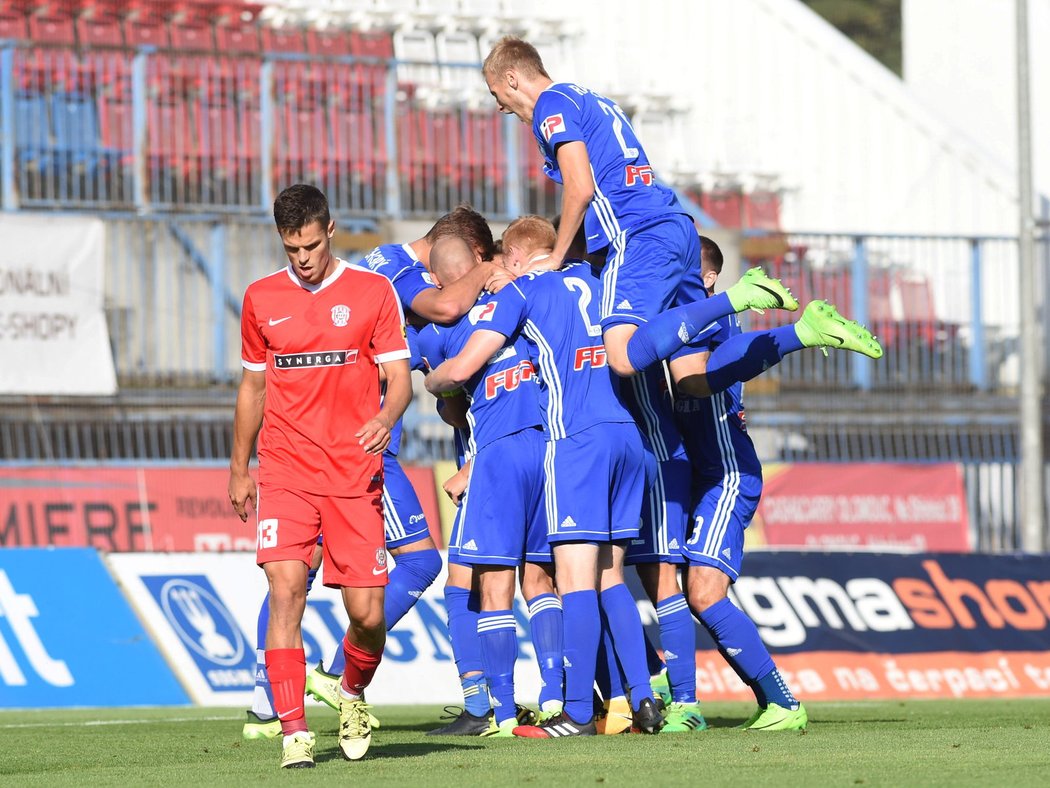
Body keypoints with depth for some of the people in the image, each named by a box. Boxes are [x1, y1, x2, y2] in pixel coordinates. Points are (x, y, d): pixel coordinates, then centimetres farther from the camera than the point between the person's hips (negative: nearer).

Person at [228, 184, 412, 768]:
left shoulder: (372, 292, 3)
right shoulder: (262, 299, 10)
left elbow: (400, 377, 1)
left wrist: (386, 419, -21)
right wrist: (239, 471, 21)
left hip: (355, 473, -1)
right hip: (285, 472, 1)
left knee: (368, 612, -3)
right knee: (286, 587, -17)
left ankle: (354, 694, 29)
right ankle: (294, 731, -17)